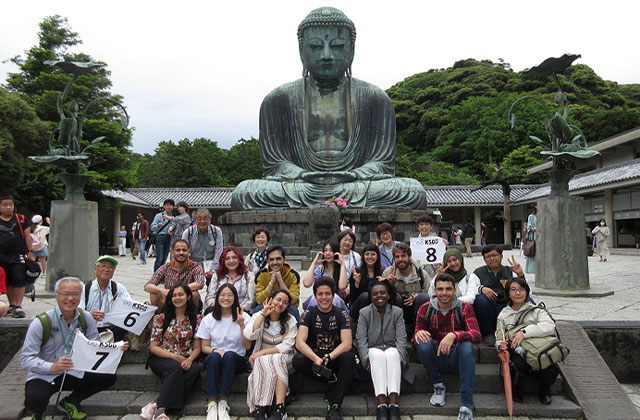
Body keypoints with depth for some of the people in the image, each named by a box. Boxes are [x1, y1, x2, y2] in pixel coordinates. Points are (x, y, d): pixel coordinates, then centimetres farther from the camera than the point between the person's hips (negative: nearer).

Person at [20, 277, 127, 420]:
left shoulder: (86, 319, -2)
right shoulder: (41, 323, -16)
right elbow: (26, 359, -19)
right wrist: (52, 367, -37)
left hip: (73, 373, 5)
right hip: (43, 376, -4)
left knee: (108, 377, -13)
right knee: (35, 399, -35)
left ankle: (70, 402, 12)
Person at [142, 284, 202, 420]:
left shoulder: (196, 319, 8)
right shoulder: (161, 318, 4)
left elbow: (197, 347, 6)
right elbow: (153, 347, 0)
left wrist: (189, 360, -17)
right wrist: (175, 357, -14)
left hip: (186, 360, 2)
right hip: (161, 358, -2)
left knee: (195, 369, -32)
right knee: (175, 368, -35)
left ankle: (157, 405, -36)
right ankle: (161, 409, -36)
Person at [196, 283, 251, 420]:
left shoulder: (243, 317, 3)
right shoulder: (209, 319, 7)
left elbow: (247, 346, -1)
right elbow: (204, 347, 7)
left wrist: (242, 326, -16)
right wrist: (215, 350, -15)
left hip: (236, 359, -1)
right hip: (213, 360, 1)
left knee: (229, 356, -35)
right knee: (214, 356, -35)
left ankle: (223, 403, -37)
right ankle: (212, 404, -39)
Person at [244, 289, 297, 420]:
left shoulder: (290, 321, -1)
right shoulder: (258, 316, 2)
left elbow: (287, 346, -11)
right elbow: (249, 335, -17)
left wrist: (262, 352, -17)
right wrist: (263, 315, -19)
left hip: (283, 358, -1)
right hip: (262, 359, 1)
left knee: (277, 359, -34)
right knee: (264, 361, -33)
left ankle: (280, 408, -37)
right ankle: (260, 409, -34)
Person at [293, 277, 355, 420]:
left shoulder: (342, 315, 1)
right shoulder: (308, 314, 0)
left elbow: (347, 343, -11)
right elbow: (299, 342, -14)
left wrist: (328, 357, -29)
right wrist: (316, 359, -32)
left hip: (335, 360, 0)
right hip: (313, 357, 0)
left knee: (349, 357, -32)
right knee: (297, 360, -31)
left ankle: (334, 406, -28)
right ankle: (331, 379, -13)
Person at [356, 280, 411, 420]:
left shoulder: (397, 312, 8)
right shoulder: (364, 313, 6)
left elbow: (401, 339, -1)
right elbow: (361, 339, -3)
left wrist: (399, 359, -19)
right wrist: (367, 360, -19)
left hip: (392, 352, 1)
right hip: (373, 350, 0)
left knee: (392, 353, -34)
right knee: (378, 354, -35)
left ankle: (394, 405, -47)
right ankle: (381, 405, -47)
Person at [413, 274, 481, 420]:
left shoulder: (465, 308, -4)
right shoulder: (425, 309, -1)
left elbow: (477, 335, -20)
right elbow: (415, 340, -2)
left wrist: (454, 335, -40)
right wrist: (418, 334, -28)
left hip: (456, 358, -1)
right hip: (435, 359, 1)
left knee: (466, 345, -32)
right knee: (423, 341, -28)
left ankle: (466, 405, -30)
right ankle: (438, 386, -8)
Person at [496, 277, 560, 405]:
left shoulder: (536, 310, 7)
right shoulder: (503, 314, 15)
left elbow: (550, 326, -14)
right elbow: (499, 339, 13)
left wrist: (524, 332, -25)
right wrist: (500, 346, -13)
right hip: (517, 354, 0)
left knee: (552, 369, -32)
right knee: (518, 364, -36)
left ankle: (544, 392, 6)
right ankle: (517, 393, -2)